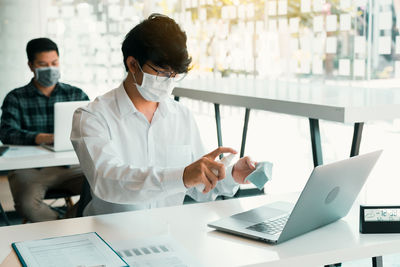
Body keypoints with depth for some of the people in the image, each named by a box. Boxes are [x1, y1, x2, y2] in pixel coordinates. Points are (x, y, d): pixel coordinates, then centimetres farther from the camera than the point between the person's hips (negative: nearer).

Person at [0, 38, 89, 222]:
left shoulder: (76, 95, 14)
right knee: (26, 202, -33)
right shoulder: (16, 98, 7)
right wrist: (44, 138, -28)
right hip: (29, 168, -2)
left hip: (68, 166, 2)